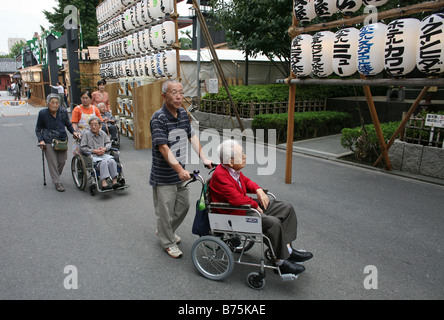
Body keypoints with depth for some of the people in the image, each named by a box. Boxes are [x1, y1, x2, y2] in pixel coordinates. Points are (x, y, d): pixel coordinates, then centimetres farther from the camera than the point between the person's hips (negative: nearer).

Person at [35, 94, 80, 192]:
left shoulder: (63, 112, -1)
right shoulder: (43, 113, -6)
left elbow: (68, 124, 16)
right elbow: (38, 129, 5)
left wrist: (73, 132, -1)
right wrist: (40, 140, -8)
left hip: (62, 140, 3)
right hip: (49, 141, -3)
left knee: (62, 161, 8)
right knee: (53, 162, -3)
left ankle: (56, 175, 37)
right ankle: (57, 183, 7)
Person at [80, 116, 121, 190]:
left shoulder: (102, 133, 12)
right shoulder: (86, 134, -1)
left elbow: (108, 143, 19)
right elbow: (82, 148, -4)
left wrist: (105, 149, -4)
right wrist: (94, 151, -13)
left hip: (103, 154, 4)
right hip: (91, 156, -4)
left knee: (112, 161, -26)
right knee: (103, 162, -34)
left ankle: (115, 182, -25)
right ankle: (104, 184, -40)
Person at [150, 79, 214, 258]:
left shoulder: (183, 113, 4)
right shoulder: (158, 118, -19)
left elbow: (192, 136, 8)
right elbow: (164, 148, -25)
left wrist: (203, 158, -2)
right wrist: (180, 169, -33)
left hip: (180, 173, 8)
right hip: (164, 176, -7)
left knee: (183, 206, 19)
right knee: (165, 211, 6)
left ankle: (166, 231, 42)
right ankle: (168, 242, 27)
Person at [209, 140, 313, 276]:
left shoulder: (233, 169, 4)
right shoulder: (220, 175, -25)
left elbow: (246, 181, 21)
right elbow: (237, 198, -31)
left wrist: (258, 190, 2)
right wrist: (255, 205, -16)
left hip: (246, 205, 11)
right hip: (235, 214, -10)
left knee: (286, 207, 5)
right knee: (273, 223, -28)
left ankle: (287, 249, 7)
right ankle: (280, 262, -9)